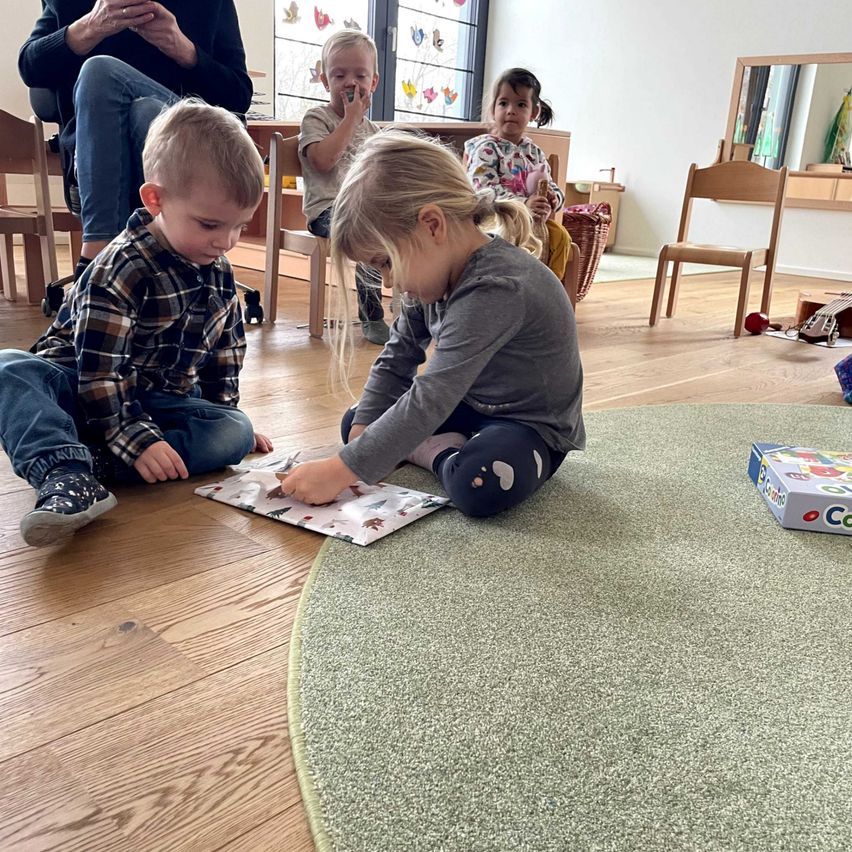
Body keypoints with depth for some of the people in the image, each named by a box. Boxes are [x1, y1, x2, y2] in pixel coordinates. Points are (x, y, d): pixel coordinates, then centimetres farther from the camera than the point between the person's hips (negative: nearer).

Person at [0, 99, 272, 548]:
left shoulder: (218, 270, 1)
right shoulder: (121, 270, -21)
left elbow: (226, 350, 13)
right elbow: (99, 372, -24)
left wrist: (227, 413, 13)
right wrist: (136, 440, -29)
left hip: (163, 401, 5)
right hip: (83, 396, -5)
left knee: (235, 431, -21)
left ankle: (96, 464, -32)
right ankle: (67, 476, -51)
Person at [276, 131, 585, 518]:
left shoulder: (495, 288, -33)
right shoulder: (438, 272, -4)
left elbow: (430, 399, -36)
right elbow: (396, 359, 2)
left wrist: (342, 470, -35)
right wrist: (361, 432, -9)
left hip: (532, 424, -9)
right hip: (468, 408, 9)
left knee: (480, 485, -40)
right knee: (354, 420, 9)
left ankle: (445, 453, -10)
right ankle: (450, 450, -4)